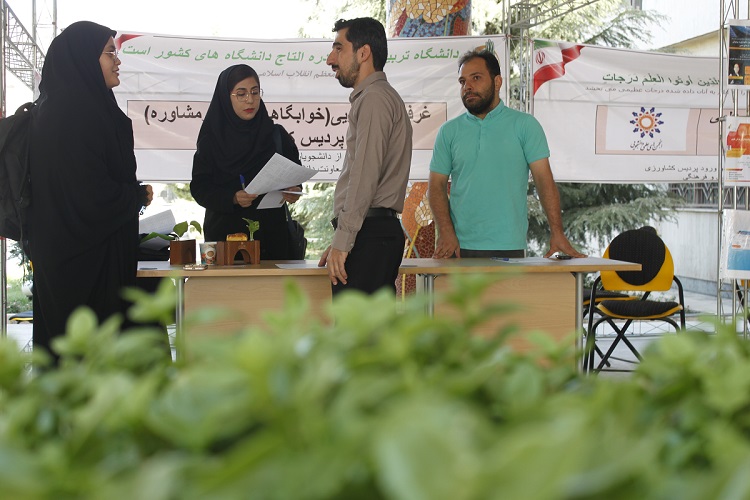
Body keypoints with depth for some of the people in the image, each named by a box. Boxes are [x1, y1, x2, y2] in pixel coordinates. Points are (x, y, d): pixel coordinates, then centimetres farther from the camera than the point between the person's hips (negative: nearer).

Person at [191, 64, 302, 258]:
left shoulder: (277, 135, 7)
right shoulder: (211, 140, 2)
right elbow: (200, 187, -3)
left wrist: (293, 191, -13)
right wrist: (232, 198, -20)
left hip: (271, 233, 1)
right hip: (225, 233, -1)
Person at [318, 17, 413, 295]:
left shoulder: (374, 99, -8)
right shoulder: (381, 98, 26)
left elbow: (365, 176, -18)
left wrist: (342, 241, -19)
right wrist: (341, 240, 23)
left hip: (369, 232, -10)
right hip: (382, 231, 10)